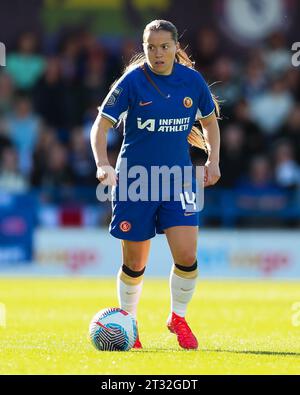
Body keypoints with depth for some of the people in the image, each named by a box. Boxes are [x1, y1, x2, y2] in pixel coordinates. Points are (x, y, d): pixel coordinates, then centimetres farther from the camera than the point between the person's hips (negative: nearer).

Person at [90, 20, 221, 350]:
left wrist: (213, 159, 3)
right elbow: (101, 125, -11)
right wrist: (102, 165, -26)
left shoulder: (192, 80, 0)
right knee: (134, 263, 4)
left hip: (179, 180, 2)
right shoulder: (133, 81, -10)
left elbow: (209, 120, 17)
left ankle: (178, 317, 14)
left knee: (187, 255, -12)